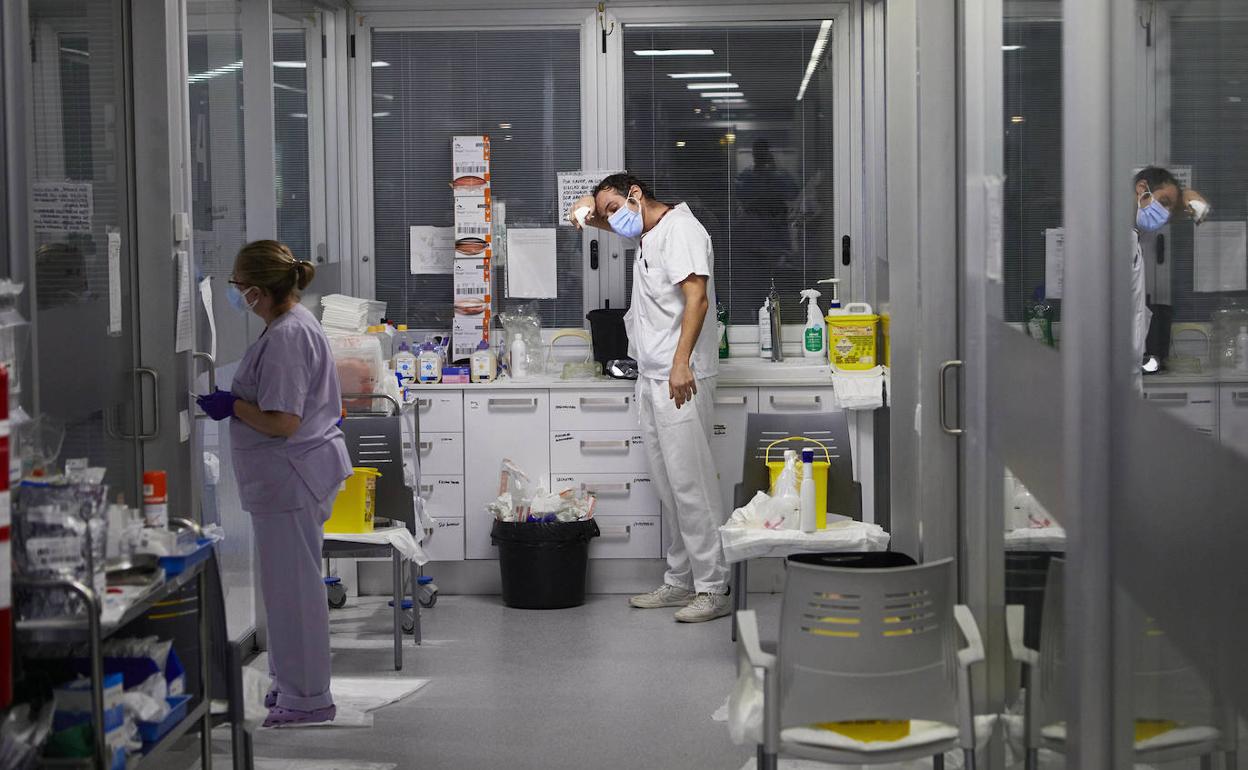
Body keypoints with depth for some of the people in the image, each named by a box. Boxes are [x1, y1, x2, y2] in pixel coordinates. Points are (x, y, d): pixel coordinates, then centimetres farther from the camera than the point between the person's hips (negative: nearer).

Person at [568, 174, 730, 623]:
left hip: (681, 381, -10)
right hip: (652, 379, 10)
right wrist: (588, 212, 16)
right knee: (669, 484, 11)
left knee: (690, 482, -10)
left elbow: (697, 298, -20)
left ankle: (713, 589, -8)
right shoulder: (647, 234, 19)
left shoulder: (681, 229, -10)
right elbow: (606, 221, 40)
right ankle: (681, 581, 17)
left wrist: (682, 362, -28)